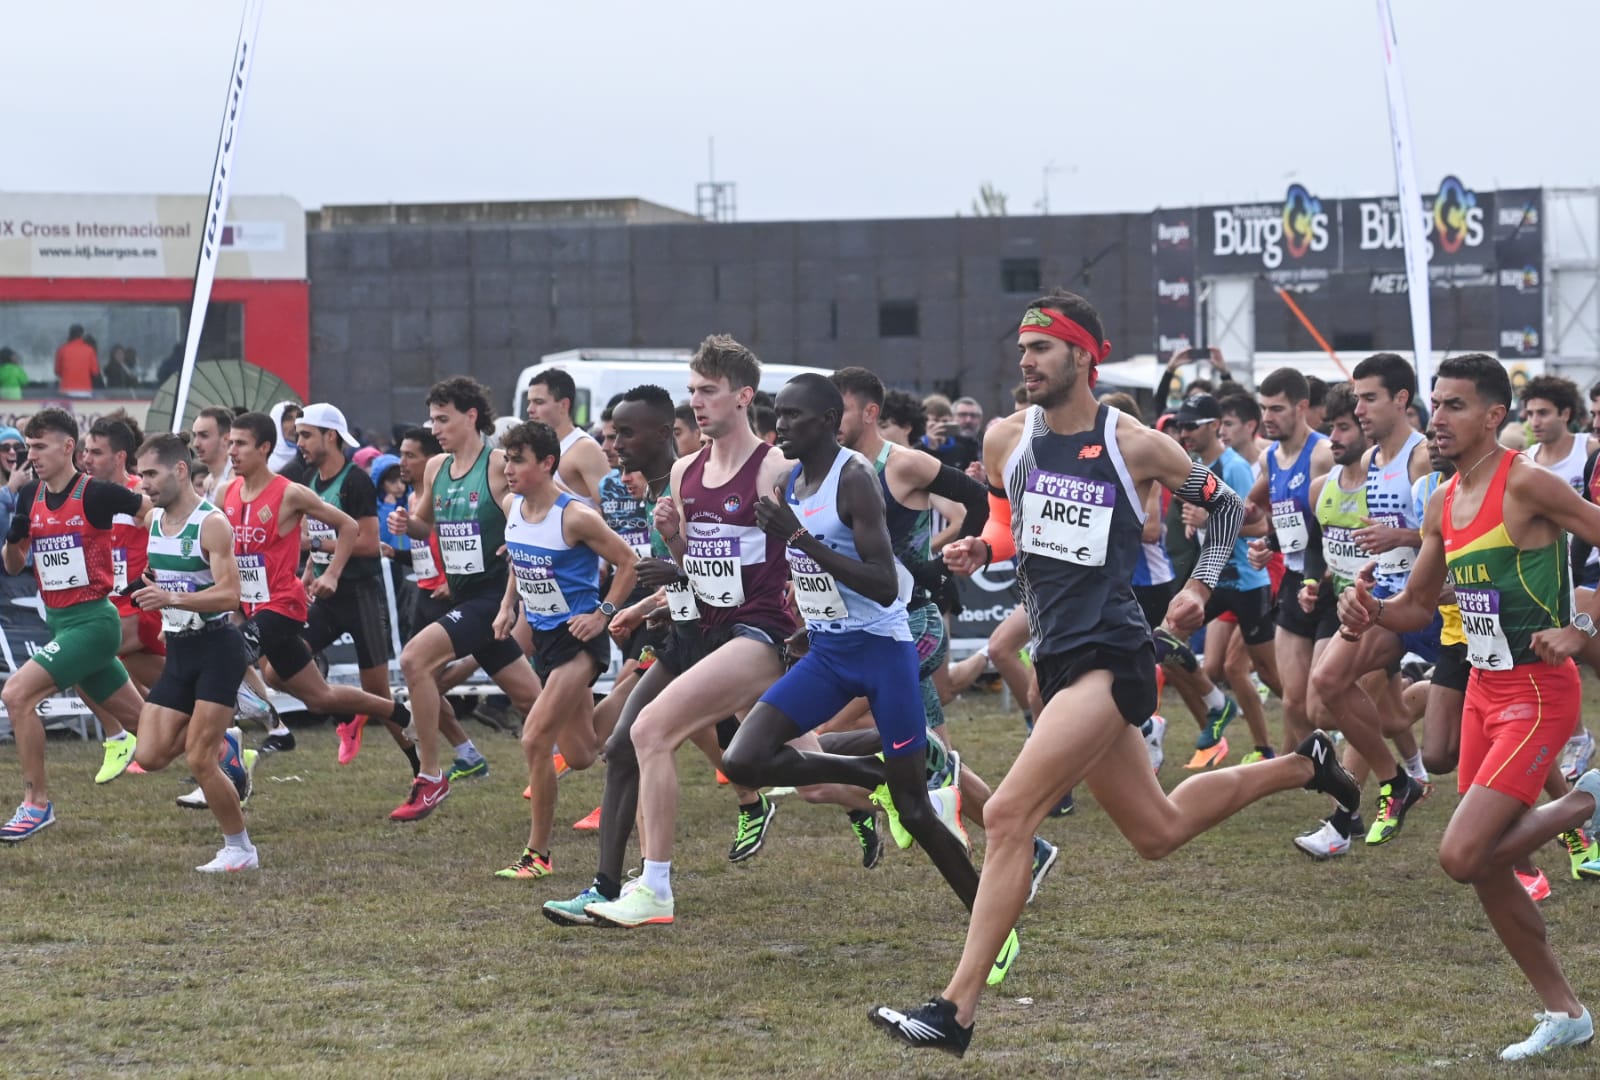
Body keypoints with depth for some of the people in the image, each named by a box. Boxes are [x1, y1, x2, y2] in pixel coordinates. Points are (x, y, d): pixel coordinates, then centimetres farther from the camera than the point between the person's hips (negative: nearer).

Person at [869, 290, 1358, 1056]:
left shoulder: (1135, 447, -6)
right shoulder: (1006, 441, 5)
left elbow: (1226, 505, 9)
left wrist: (1200, 588, -2)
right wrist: (979, 549, 0)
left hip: (1109, 657, -7)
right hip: (1057, 657, 7)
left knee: (1009, 815, -20)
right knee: (1158, 832, 18)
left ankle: (955, 1010, -20)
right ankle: (1299, 767, 43)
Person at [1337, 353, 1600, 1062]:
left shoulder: (1527, 484, -16)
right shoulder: (1443, 504, 9)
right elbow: (1419, 605, 18)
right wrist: (1371, 612, -2)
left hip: (1538, 692, -8)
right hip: (1482, 689, 8)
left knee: (1463, 857, -18)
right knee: (1484, 868, 10)